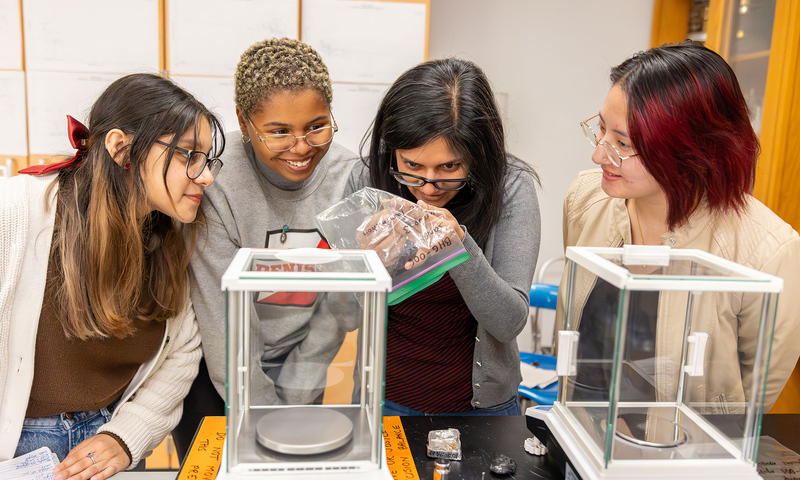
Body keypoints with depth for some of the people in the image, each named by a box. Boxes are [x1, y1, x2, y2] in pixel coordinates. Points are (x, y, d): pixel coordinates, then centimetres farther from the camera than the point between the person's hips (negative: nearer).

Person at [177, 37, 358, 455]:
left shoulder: (349, 178, -15)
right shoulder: (215, 186, -26)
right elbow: (222, 329, -20)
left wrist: (292, 400, -6)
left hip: (296, 363, 3)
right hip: (212, 375, -2)